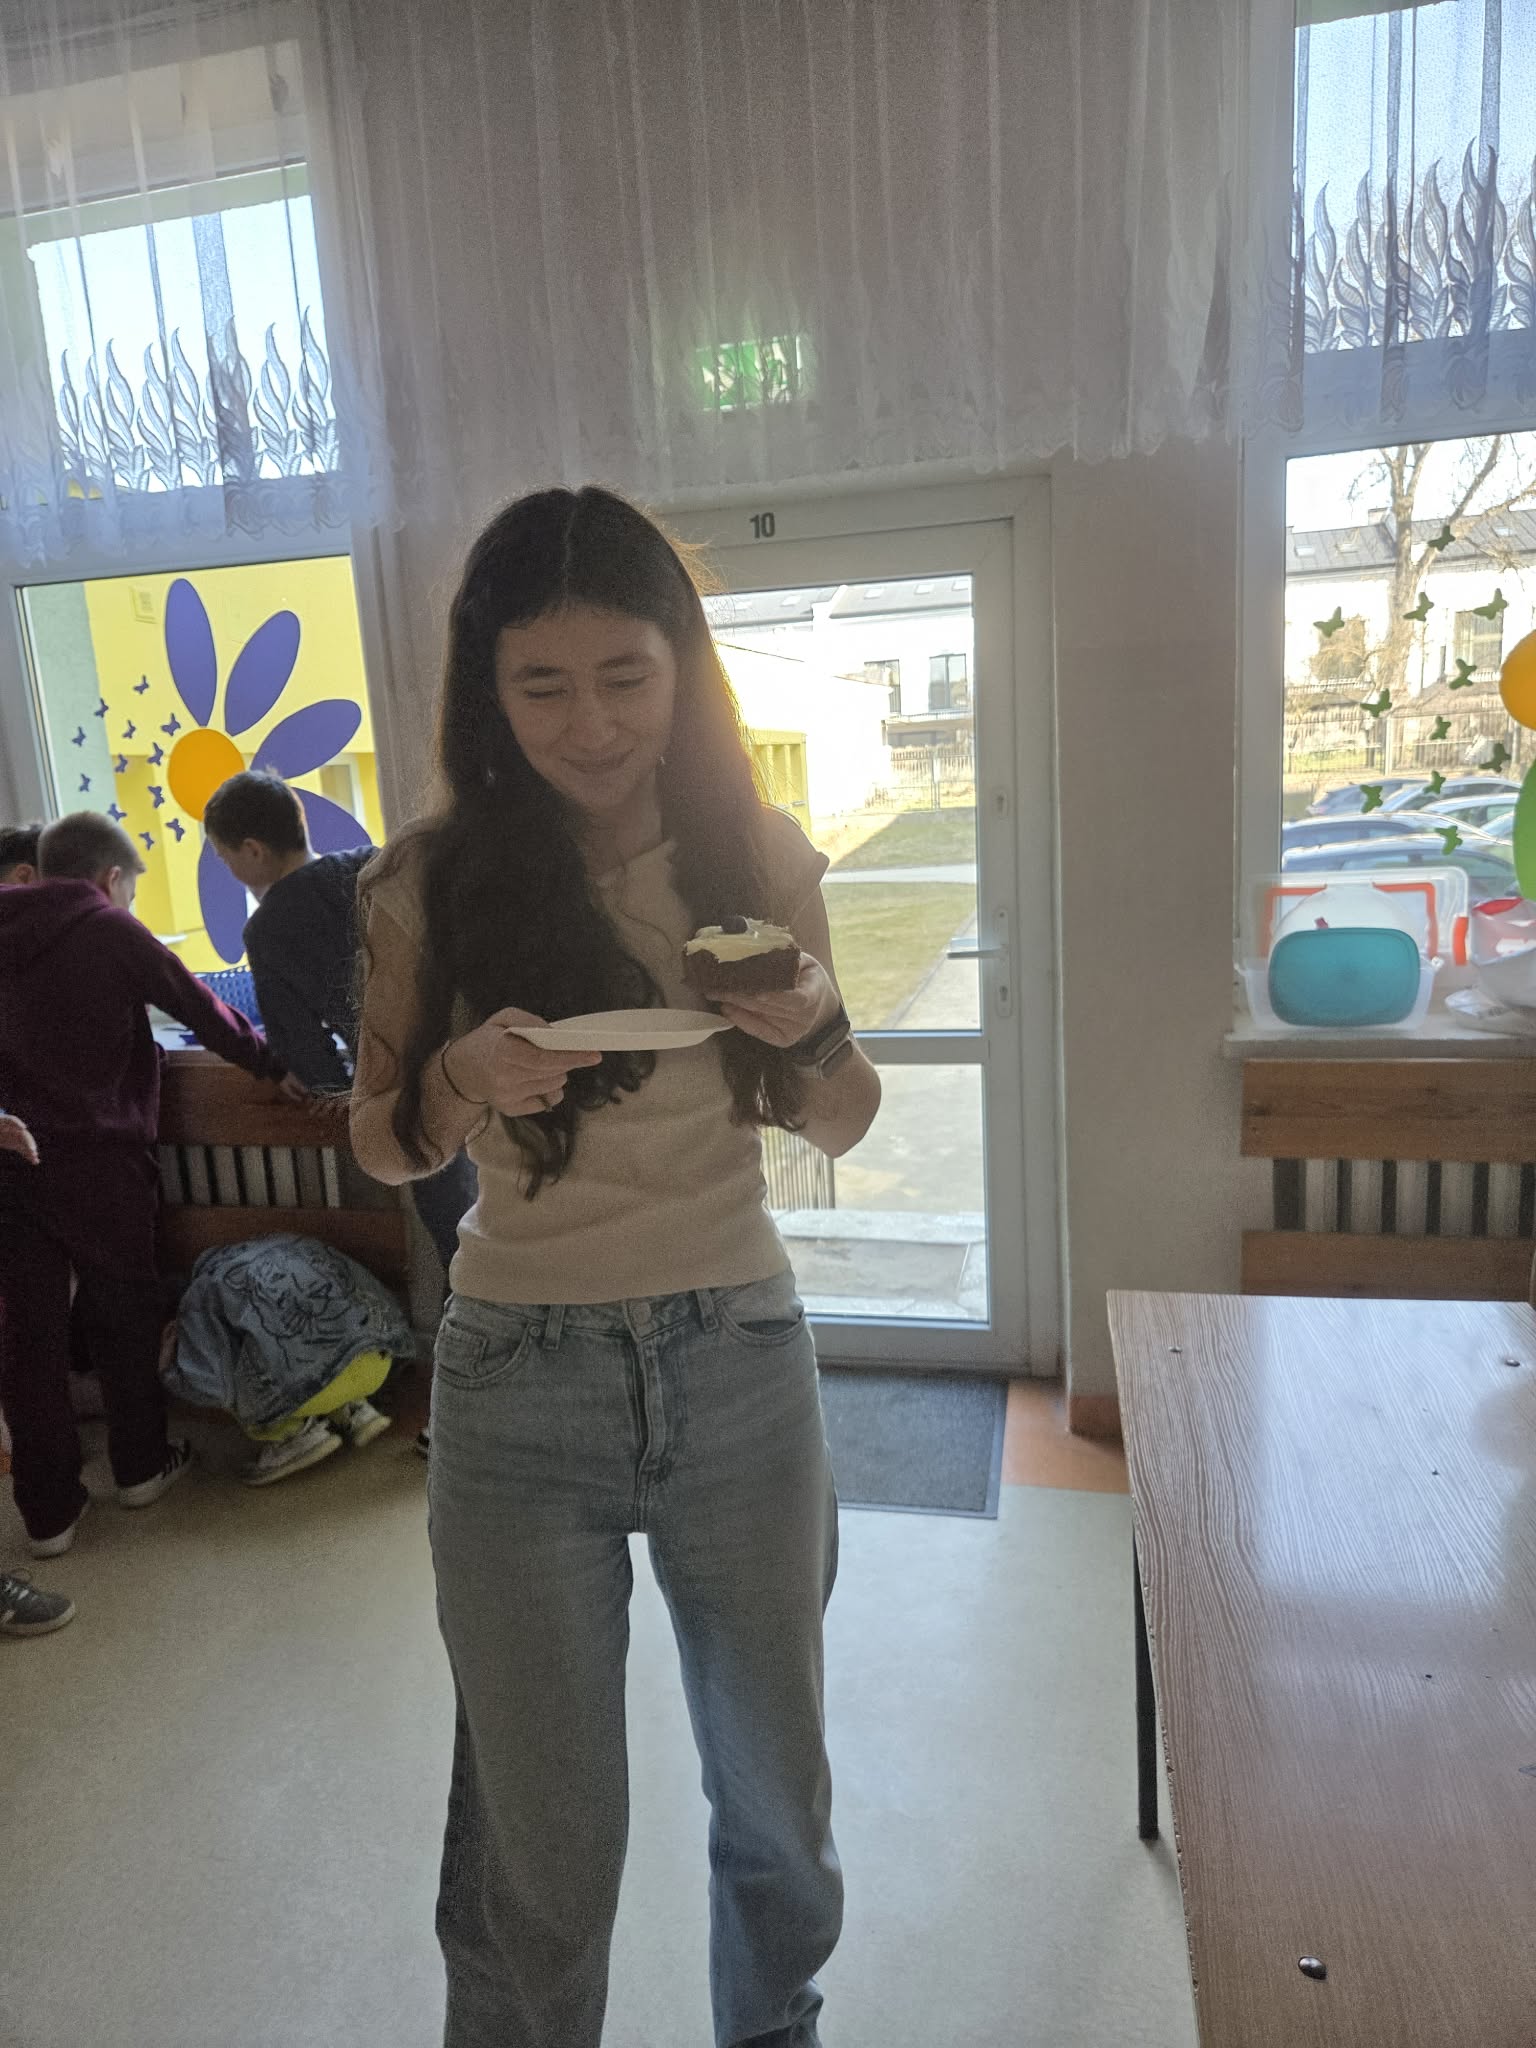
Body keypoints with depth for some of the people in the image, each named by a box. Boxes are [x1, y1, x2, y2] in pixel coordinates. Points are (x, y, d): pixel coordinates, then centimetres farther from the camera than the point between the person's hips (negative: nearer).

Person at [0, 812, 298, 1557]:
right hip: (97, 1155, -4)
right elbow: (200, 1007, -4)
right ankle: (140, 1466, 28)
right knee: (127, 1314, 14)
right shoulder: (109, 931, -6)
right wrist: (272, 1067, 7)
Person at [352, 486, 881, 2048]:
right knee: (547, 1852, 10)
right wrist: (464, 1079, -19)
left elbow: (839, 1127, 7)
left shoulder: (759, 856, -1)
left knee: (775, 1797, 19)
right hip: (521, 1383, -1)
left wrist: (812, 1030, -15)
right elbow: (383, 1145, 3)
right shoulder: (435, 883, -6)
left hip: (741, 1358, 2)